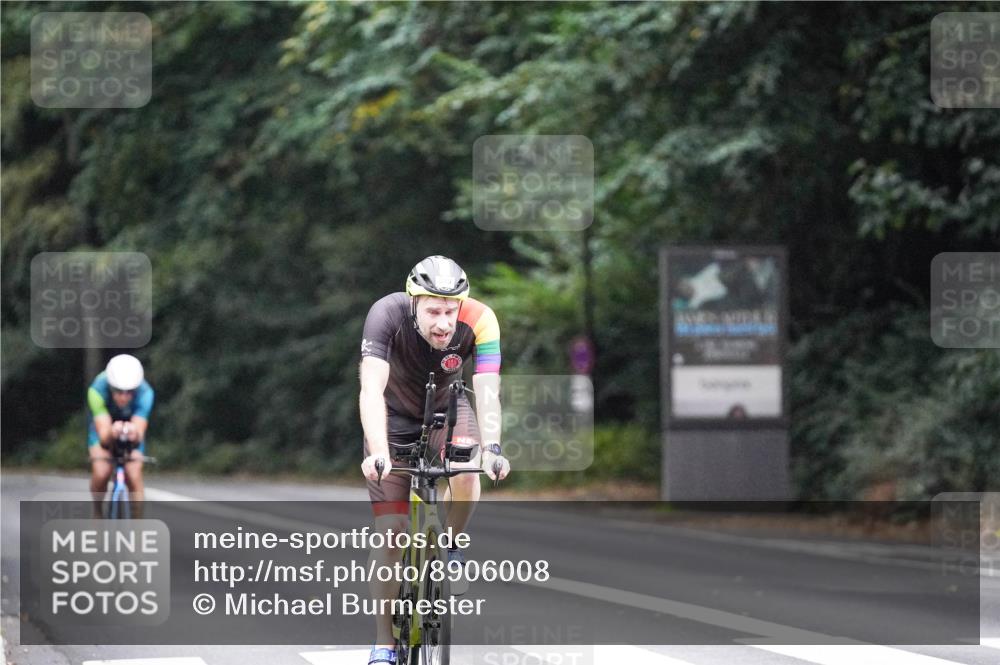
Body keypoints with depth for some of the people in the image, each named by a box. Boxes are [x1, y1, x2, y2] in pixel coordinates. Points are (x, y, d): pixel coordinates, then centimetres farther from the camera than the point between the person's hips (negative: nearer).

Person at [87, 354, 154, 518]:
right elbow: (103, 436, -43)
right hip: (105, 425, 0)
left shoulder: (144, 393, -35)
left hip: (131, 426, 0)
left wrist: (134, 434, -67)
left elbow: (139, 435, -43)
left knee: (133, 476, -19)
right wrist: (111, 433, -67)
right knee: (101, 473, -22)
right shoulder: (98, 390, -37)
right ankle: (97, 513, 7)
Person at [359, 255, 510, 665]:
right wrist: (377, 453, -56)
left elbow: (487, 390, -37)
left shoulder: (479, 321, -30)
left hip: (447, 408, 1)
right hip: (395, 417, -1)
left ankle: (449, 547, -3)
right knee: (391, 533, -8)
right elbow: (372, 389, -42)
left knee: (467, 474, -32)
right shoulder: (387, 315, -34)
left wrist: (491, 448, -54)